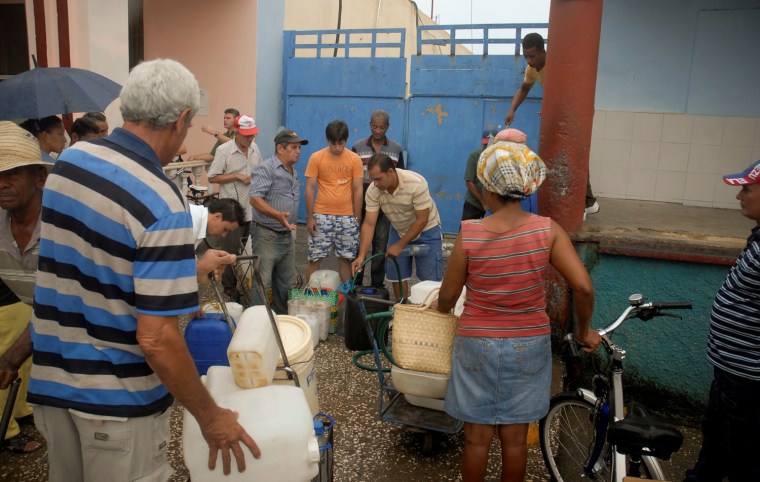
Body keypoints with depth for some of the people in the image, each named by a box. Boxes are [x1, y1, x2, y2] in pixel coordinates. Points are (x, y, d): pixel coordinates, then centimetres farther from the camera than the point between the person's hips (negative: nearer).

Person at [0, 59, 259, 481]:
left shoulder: (67, 160, -2)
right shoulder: (162, 205, -25)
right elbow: (156, 338, -25)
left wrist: (188, 268, 17)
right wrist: (210, 416, -13)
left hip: (51, 380, 7)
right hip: (119, 399, -7)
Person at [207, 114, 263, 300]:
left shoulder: (255, 148, 8)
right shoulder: (224, 150, -10)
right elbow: (212, 177, -9)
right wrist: (237, 176, -15)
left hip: (250, 208, 5)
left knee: (243, 249, 13)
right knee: (230, 250, 1)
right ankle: (229, 288, 13)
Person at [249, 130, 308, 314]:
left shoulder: (293, 172, 16)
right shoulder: (266, 168, -12)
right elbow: (255, 199, -23)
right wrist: (277, 215, -34)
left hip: (288, 236, 8)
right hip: (267, 236, -8)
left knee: (285, 283, 15)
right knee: (262, 283, -3)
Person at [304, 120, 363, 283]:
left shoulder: (355, 159, 0)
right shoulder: (316, 158, -3)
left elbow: (358, 190, 3)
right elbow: (309, 188, -1)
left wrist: (357, 218, 2)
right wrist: (309, 217, -4)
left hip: (347, 217, 1)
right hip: (322, 216, -1)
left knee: (346, 258, 7)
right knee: (315, 258, 2)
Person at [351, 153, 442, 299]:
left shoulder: (416, 183, -32)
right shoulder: (373, 191, -20)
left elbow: (422, 220, -26)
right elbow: (369, 224, -18)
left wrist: (400, 245, -23)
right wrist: (361, 256, -27)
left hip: (426, 230, -4)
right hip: (399, 230, 4)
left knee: (430, 281, -3)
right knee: (397, 277, 6)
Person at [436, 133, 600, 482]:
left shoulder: (469, 235, -15)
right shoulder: (547, 230, -12)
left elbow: (448, 296, -6)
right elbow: (583, 287, -15)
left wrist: (441, 311, 18)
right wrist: (584, 330, 3)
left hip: (478, 344, -1)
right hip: (529, 345, 2)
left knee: (477, 437, 14)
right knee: (515, 437, 17)